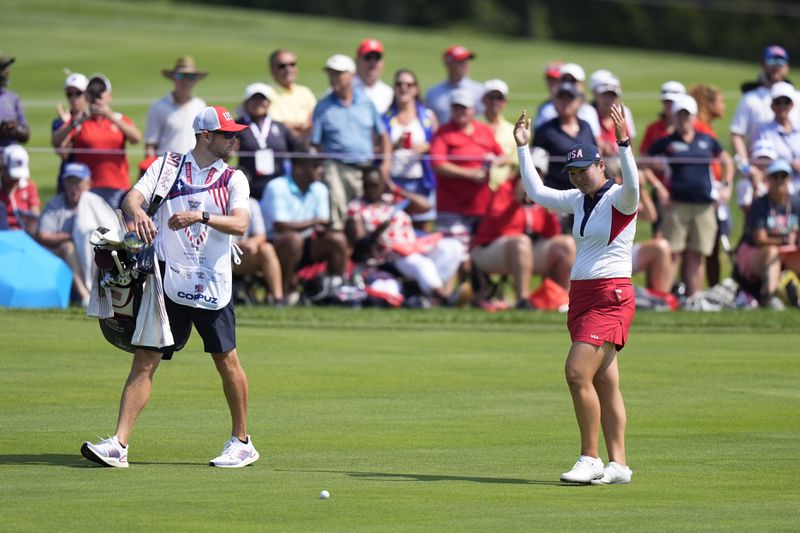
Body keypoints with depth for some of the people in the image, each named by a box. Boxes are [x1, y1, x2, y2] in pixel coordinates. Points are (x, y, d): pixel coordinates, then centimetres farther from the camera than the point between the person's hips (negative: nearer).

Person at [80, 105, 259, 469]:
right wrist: (138, 212, -30)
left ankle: (241, 442, 18)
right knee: (144, 361, -4)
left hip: (211, 285, 0)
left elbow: (240, 224, -10)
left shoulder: (233, 179, 5)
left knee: (226, 361, 3)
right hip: (167, 283, 1)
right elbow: (132, 198, -6)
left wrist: (200, 216, -26)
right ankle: (118, 445, -7)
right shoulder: (166, 166, 7)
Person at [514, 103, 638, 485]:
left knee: (577, 372, -17)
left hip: (611, 296, -9)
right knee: (605, 383, 6)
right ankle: (618, 464, 6)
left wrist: (624, 144, -43)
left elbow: (631, 186, -32)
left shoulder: (618, 199, -9)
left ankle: (590, 459, -12)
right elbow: (537, 192, 26)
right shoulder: (579, 200, 15)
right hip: (581, 296, 9)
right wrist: (523, 148, 21)